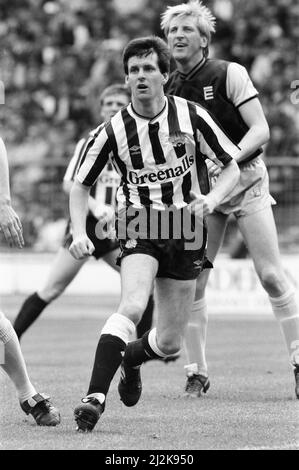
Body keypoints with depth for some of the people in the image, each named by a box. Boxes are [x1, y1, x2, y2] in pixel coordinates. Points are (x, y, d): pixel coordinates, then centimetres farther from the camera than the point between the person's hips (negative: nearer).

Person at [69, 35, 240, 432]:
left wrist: (212, 198, -18)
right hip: (138, 230, -2)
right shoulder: (113, 130, -8)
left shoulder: (192, 116, -7)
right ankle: (95, 396, -32)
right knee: (132, 307, -30)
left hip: (186, 233, 2)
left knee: (169, 343, 6)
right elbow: (81, 184, 4)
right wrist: (79, 233, -11)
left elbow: (232, 165, 2)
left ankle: (131, 358, 42)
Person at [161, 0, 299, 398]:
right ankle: (197, 372, 7)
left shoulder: (229, 74, -9)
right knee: (191, 284, -4)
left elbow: (260, 130, -13)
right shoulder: (166, 88, 2)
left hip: (245, 180, -3)